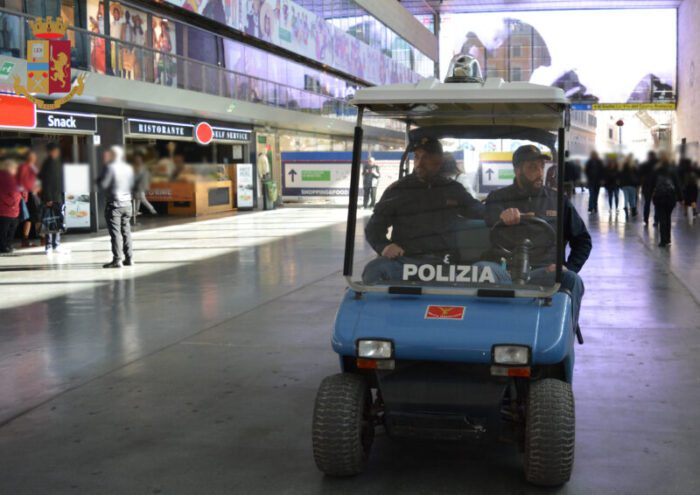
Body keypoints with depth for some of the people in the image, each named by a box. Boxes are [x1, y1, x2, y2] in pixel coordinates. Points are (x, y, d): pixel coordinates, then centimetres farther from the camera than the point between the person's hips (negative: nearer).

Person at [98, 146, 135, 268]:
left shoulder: (110, 167, -10)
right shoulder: (129, 168, 10)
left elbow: (102, 184, -12)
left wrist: (98, 179, 6)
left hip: (114, 204, -6)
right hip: (127, 203, 6)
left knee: (115, 232, -5)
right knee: (126, 231, 12)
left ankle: (117, 260, -7)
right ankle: (129, 258, 13)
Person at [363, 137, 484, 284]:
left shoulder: (454, 189, 18)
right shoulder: (397, 191, 12)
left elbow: (481, 212, 29)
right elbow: (373, 227, 11)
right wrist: (384, 246, -11)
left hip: (443, 262, 2)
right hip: (405, 260, -2)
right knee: (374, 269, -34)